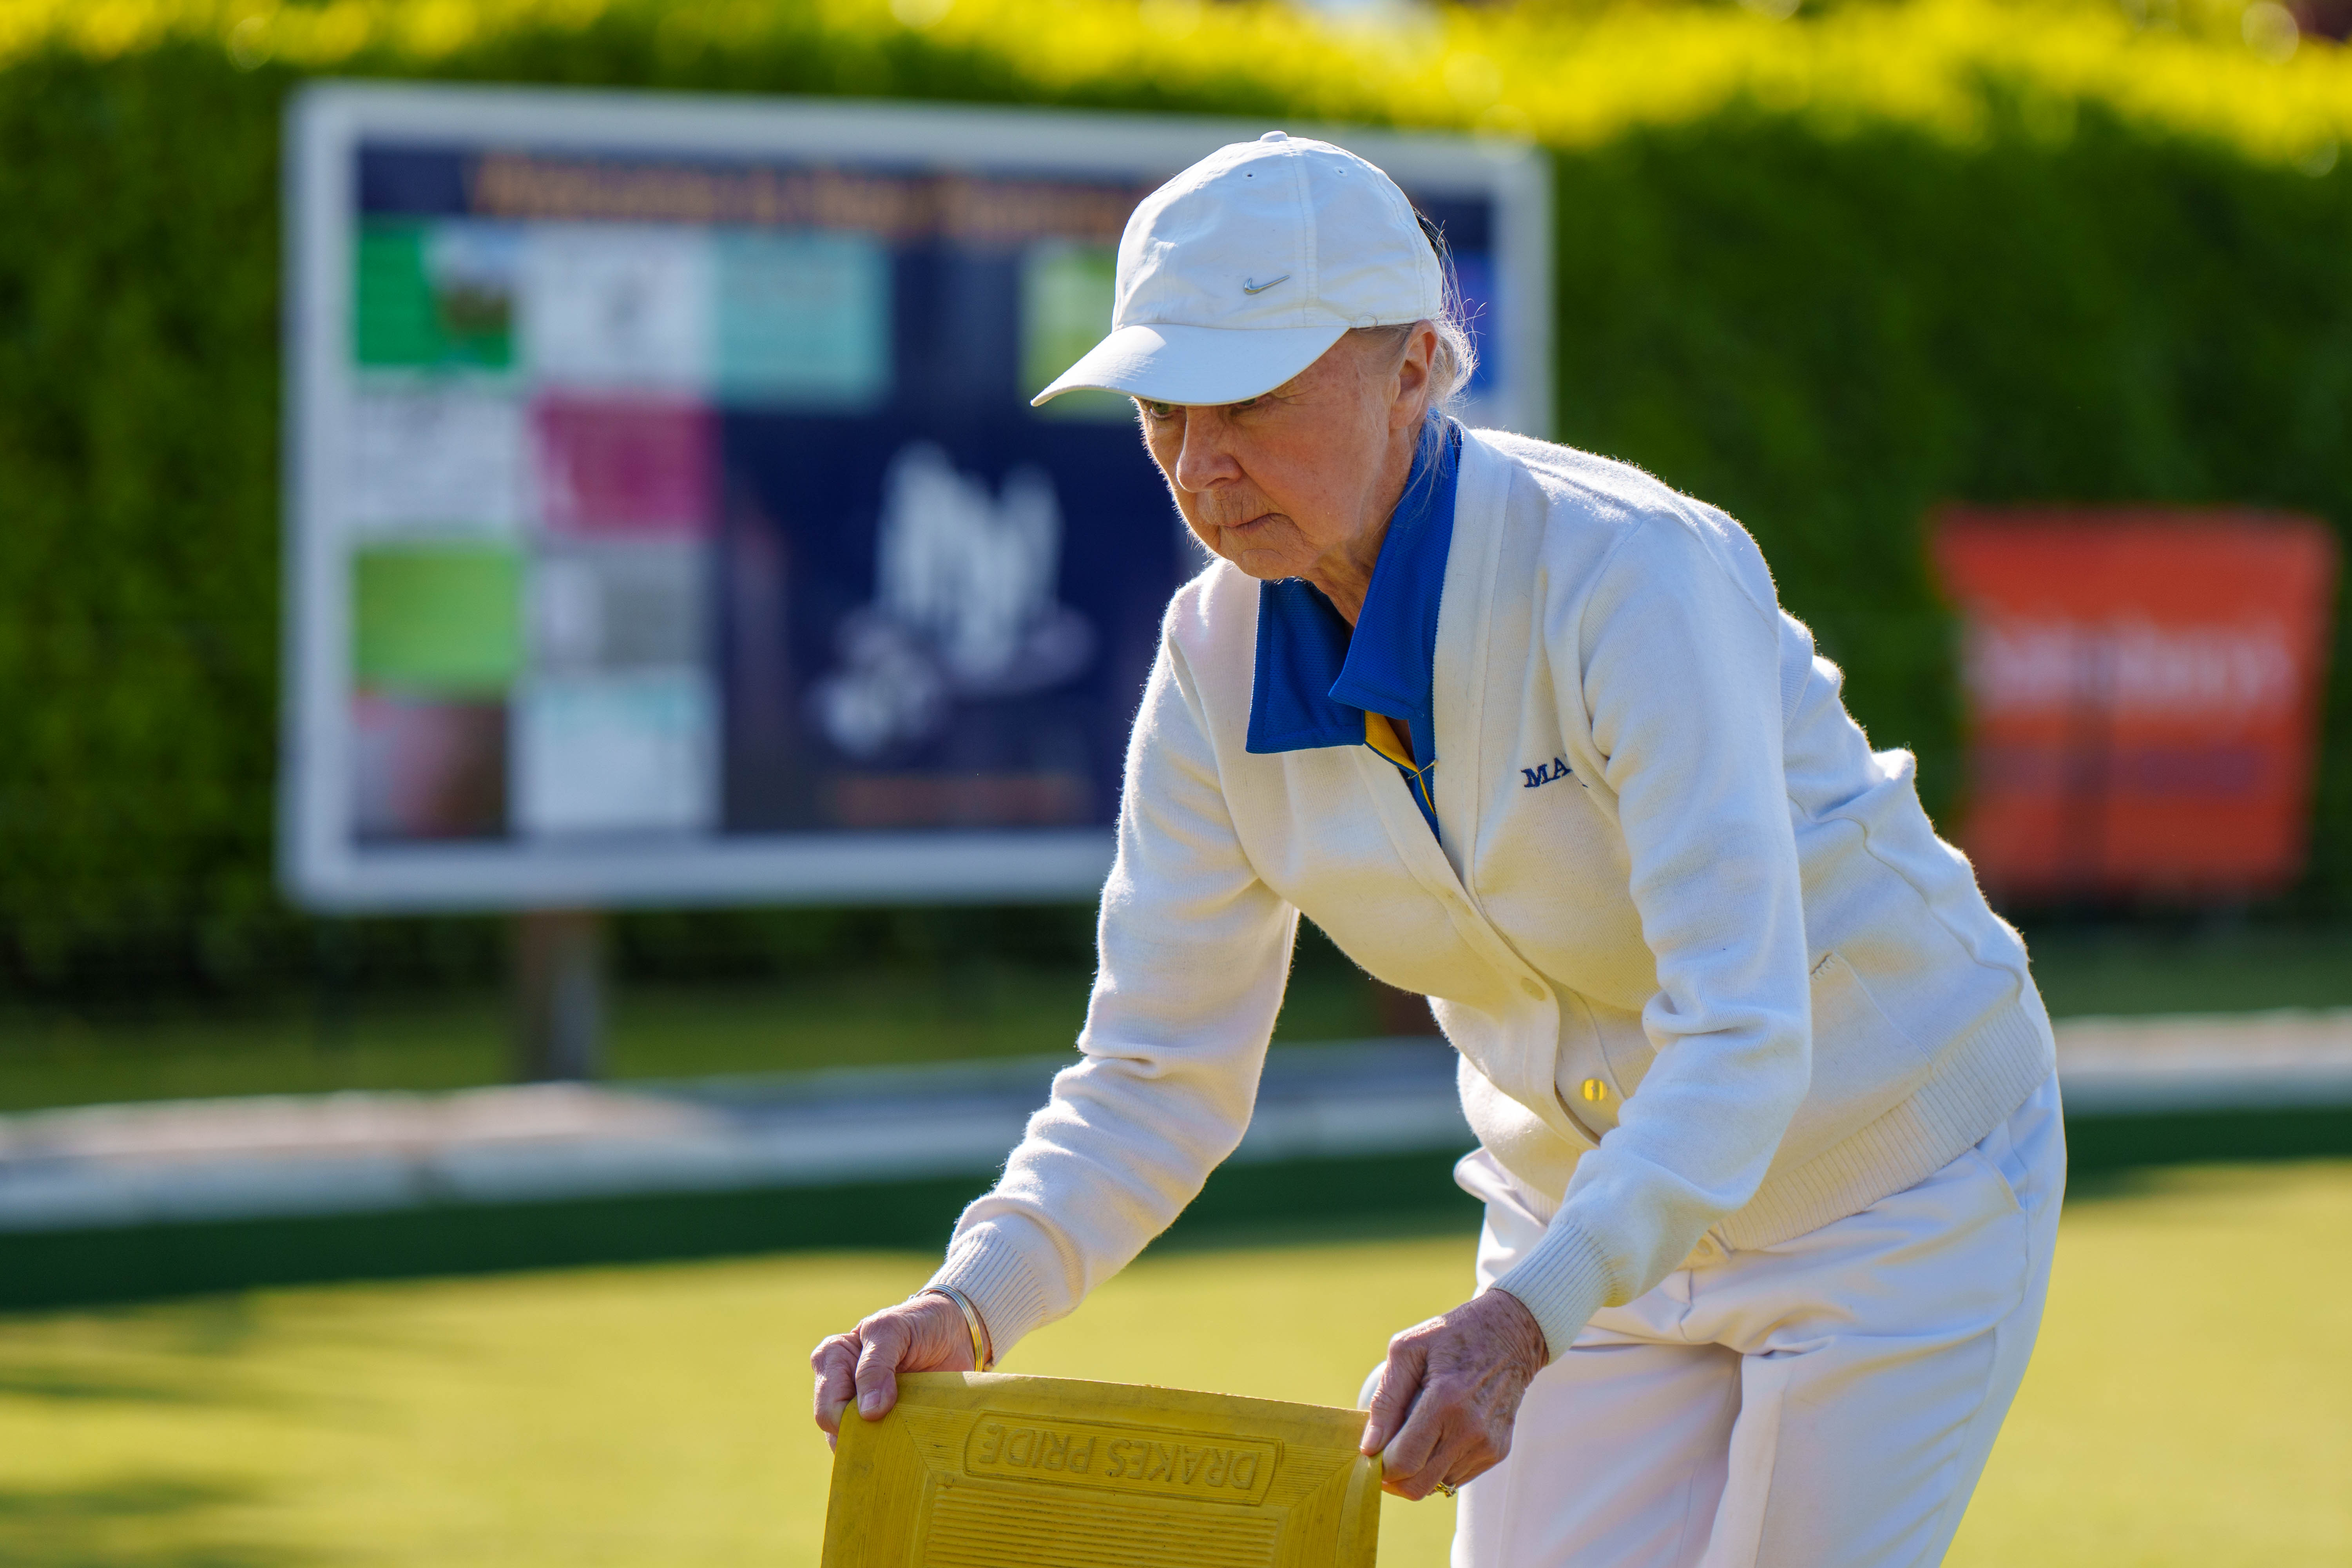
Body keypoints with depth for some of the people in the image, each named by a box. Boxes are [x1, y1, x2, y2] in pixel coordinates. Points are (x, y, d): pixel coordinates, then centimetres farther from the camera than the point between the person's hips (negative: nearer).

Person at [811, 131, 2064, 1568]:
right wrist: (970, 1302, -28)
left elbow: (1741, 1038, -37)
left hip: (1890, 1185, -5)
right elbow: (1158, 1076, -8)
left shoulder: (1631, 576, -29)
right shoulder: (1220, 659, -11)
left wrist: (1522, 1322, -51)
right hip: (1585, 1207, 5)